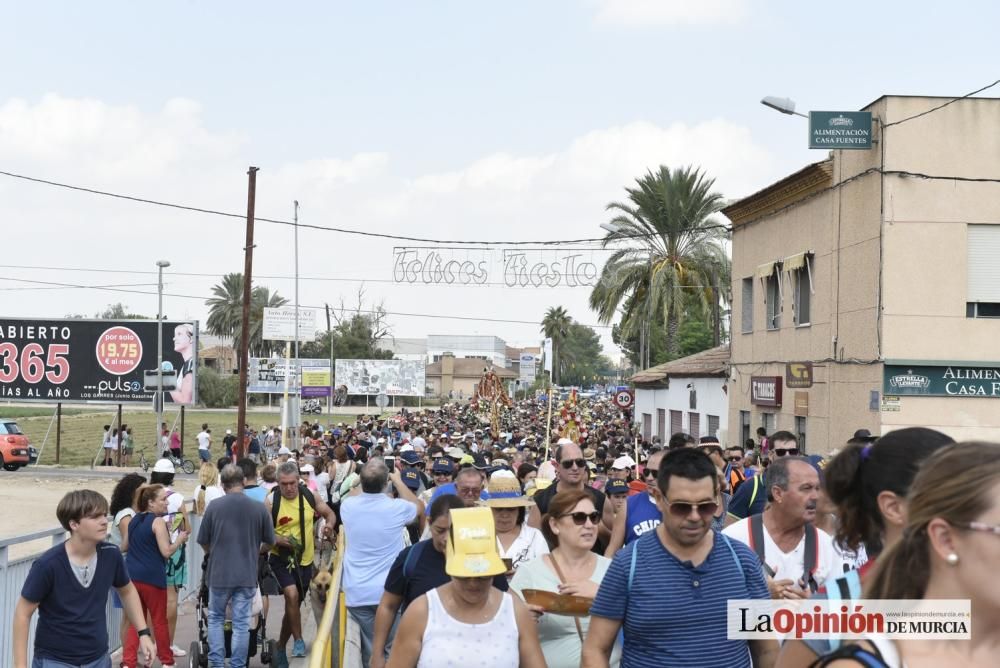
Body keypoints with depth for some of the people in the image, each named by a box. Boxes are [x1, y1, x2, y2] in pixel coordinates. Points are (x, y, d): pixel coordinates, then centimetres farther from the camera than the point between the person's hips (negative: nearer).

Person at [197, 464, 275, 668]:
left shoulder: (214, 506, -6)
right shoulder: (259, 508, -4)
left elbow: (203, 541, 2)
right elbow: (269, 542, 7)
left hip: (219, 573, 0)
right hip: (247, 574, 0)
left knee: (215, 618, 16)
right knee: (241, 623, 6)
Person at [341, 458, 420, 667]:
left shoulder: (348, 506, -5)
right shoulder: (396, 508, -11)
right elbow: (416, 506, 14)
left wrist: (366, 480, 30)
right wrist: (398, 480, 25)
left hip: (358, 593, 2)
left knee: (370, 650, 8)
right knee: (394, 648, 8)